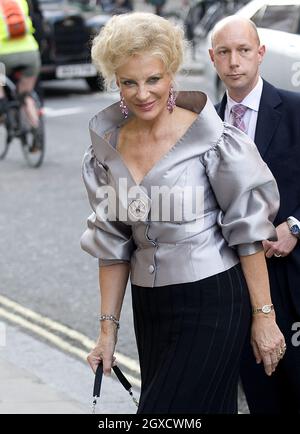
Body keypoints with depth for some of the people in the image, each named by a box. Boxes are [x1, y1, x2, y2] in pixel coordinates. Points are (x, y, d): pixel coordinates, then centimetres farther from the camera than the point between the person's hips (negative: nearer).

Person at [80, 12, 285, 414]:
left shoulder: (211, 139, -11)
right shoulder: (108, 148, 5)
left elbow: (248, 229, -9)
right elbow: (112, 245, 11)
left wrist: (264, 316, -10)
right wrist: (108, 328, 10)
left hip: (212, 299, -5)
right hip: (150, 305, 5)